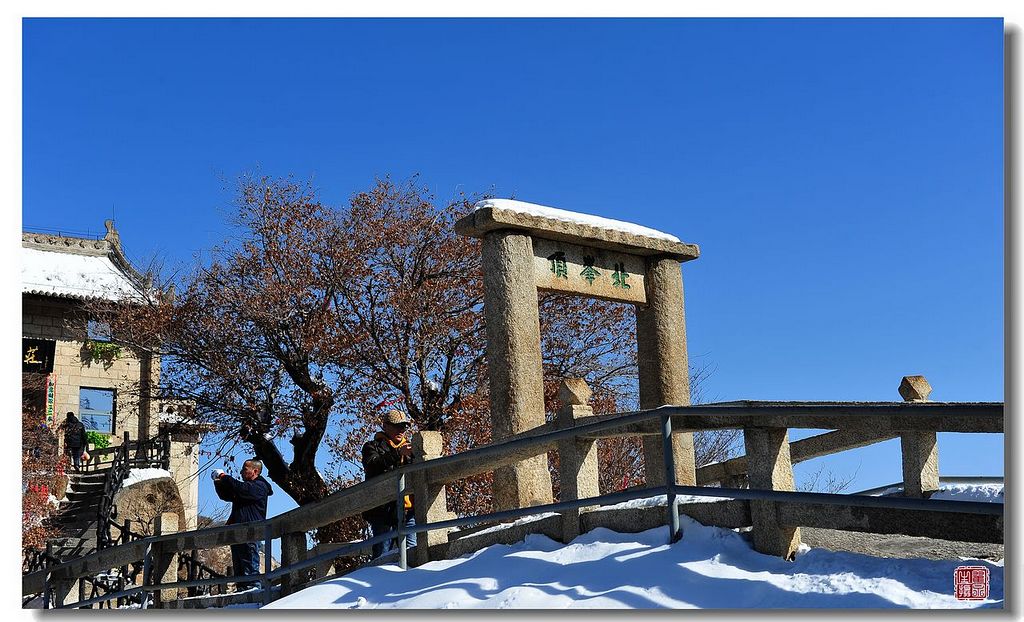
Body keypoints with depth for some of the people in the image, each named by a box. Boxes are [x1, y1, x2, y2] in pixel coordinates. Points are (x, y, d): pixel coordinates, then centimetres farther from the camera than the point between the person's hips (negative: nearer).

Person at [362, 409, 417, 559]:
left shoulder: (409, 448, 25)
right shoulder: (373, 447, 11)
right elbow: (373, 465, -12)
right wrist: (398, 454, -24)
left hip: (407, 508, 4)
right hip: (382, 508, -3)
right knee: (383, 553, -7)